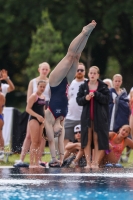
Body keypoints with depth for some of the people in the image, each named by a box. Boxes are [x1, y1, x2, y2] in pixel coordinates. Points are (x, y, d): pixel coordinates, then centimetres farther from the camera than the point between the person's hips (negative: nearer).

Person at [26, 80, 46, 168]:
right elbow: (28, 109, -15)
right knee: (34, 142, -12)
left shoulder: (43, 97, 15)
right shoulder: (34, 96, -8)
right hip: (34, 119, -8)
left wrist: (43, 119, 13)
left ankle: (37, 162, 11)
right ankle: (32, 163, -12)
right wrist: (37, 116, -23)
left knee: (39, 142, 7)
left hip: (41, 120, 8)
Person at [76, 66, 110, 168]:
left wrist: (96, 94, -19)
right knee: (87, 140, 0)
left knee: (97, 140, -1)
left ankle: (95, 162, 4)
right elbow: (78, 100, 4)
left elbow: (106, 99, -7)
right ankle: (88, 162, 3)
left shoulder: (103, 87, 3)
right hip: (87, 117, 2)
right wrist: (85, 98, -16)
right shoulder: (83, 86, 8)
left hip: (99, 117, -1)